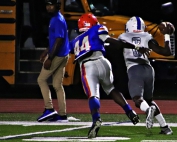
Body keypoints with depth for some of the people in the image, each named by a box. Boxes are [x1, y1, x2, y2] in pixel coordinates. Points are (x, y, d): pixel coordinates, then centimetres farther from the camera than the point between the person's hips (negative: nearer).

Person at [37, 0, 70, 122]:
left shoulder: (58, 20, -17)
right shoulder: (55, 18, 14)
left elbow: (59, 41, -21)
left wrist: (49, 58, -22)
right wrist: (46, 52, 26)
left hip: (57, 56, -9)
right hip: (63, 56, 9)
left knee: (41, 80, 0)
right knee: (58, 85, 8)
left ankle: (49, 108, -2)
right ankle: (62, 115, 8)